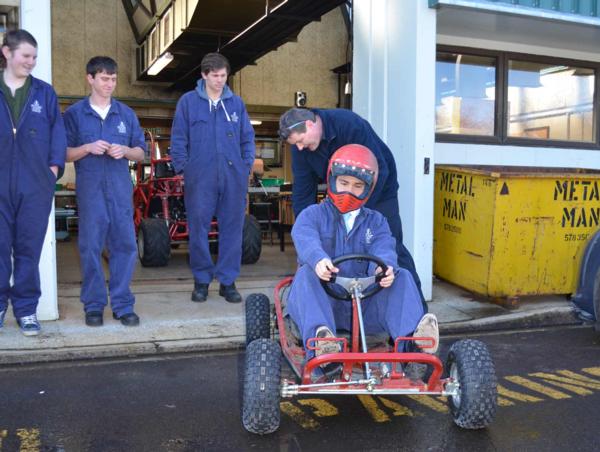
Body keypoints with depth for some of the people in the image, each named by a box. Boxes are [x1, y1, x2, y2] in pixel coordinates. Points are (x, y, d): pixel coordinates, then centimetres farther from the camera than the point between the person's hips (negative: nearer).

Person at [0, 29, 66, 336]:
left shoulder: (44, 92, 9)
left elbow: (57, 131, 6)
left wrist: (54, 166, -4)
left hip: (35, 184, 0)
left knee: (29, 248, 5)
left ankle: (26, 308, 15)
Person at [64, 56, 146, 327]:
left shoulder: (126, 114, 13)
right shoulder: (74, 114, 6)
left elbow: (141, 152, 13)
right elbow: (64, 154, 3)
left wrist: (126, 151, -8)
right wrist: (88, 148, -15)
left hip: (121, 190, 2)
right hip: (90, 190, -2)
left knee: (125, 245, 0)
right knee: (91, 247, 0)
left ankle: (123, 305, 9)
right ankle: (93, 305, 10)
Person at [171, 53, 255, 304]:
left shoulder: (236, 103, 10)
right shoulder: (188, 101, 3)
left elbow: (248, 137, 14)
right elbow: (178, 139, 4)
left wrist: (246, 165, 5)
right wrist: (184, 168, -2)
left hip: (233, 177, 2)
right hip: (200, 177, -2)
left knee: (232, 228, 5)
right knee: (199, 228, 2)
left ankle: (228, 280, 16)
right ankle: (201, 280, 17)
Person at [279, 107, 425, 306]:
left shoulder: (350, 124, -30)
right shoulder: (301, 148, -12)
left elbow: (380, 170, -29)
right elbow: (302, 193, -9)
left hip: (379, 190, -5)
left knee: (393, 248, -9)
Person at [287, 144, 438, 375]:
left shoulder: (375, 221, 18)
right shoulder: (313, 214, 10)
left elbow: (384, 247, -4)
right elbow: (305, 238, -15)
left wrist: (385, 266, -32)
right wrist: (318, 259, -41)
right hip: (323, 301, -2)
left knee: (402, 276, -19)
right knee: (306, 274, -32)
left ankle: (413, 334, -42)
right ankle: (320, 336, -54)